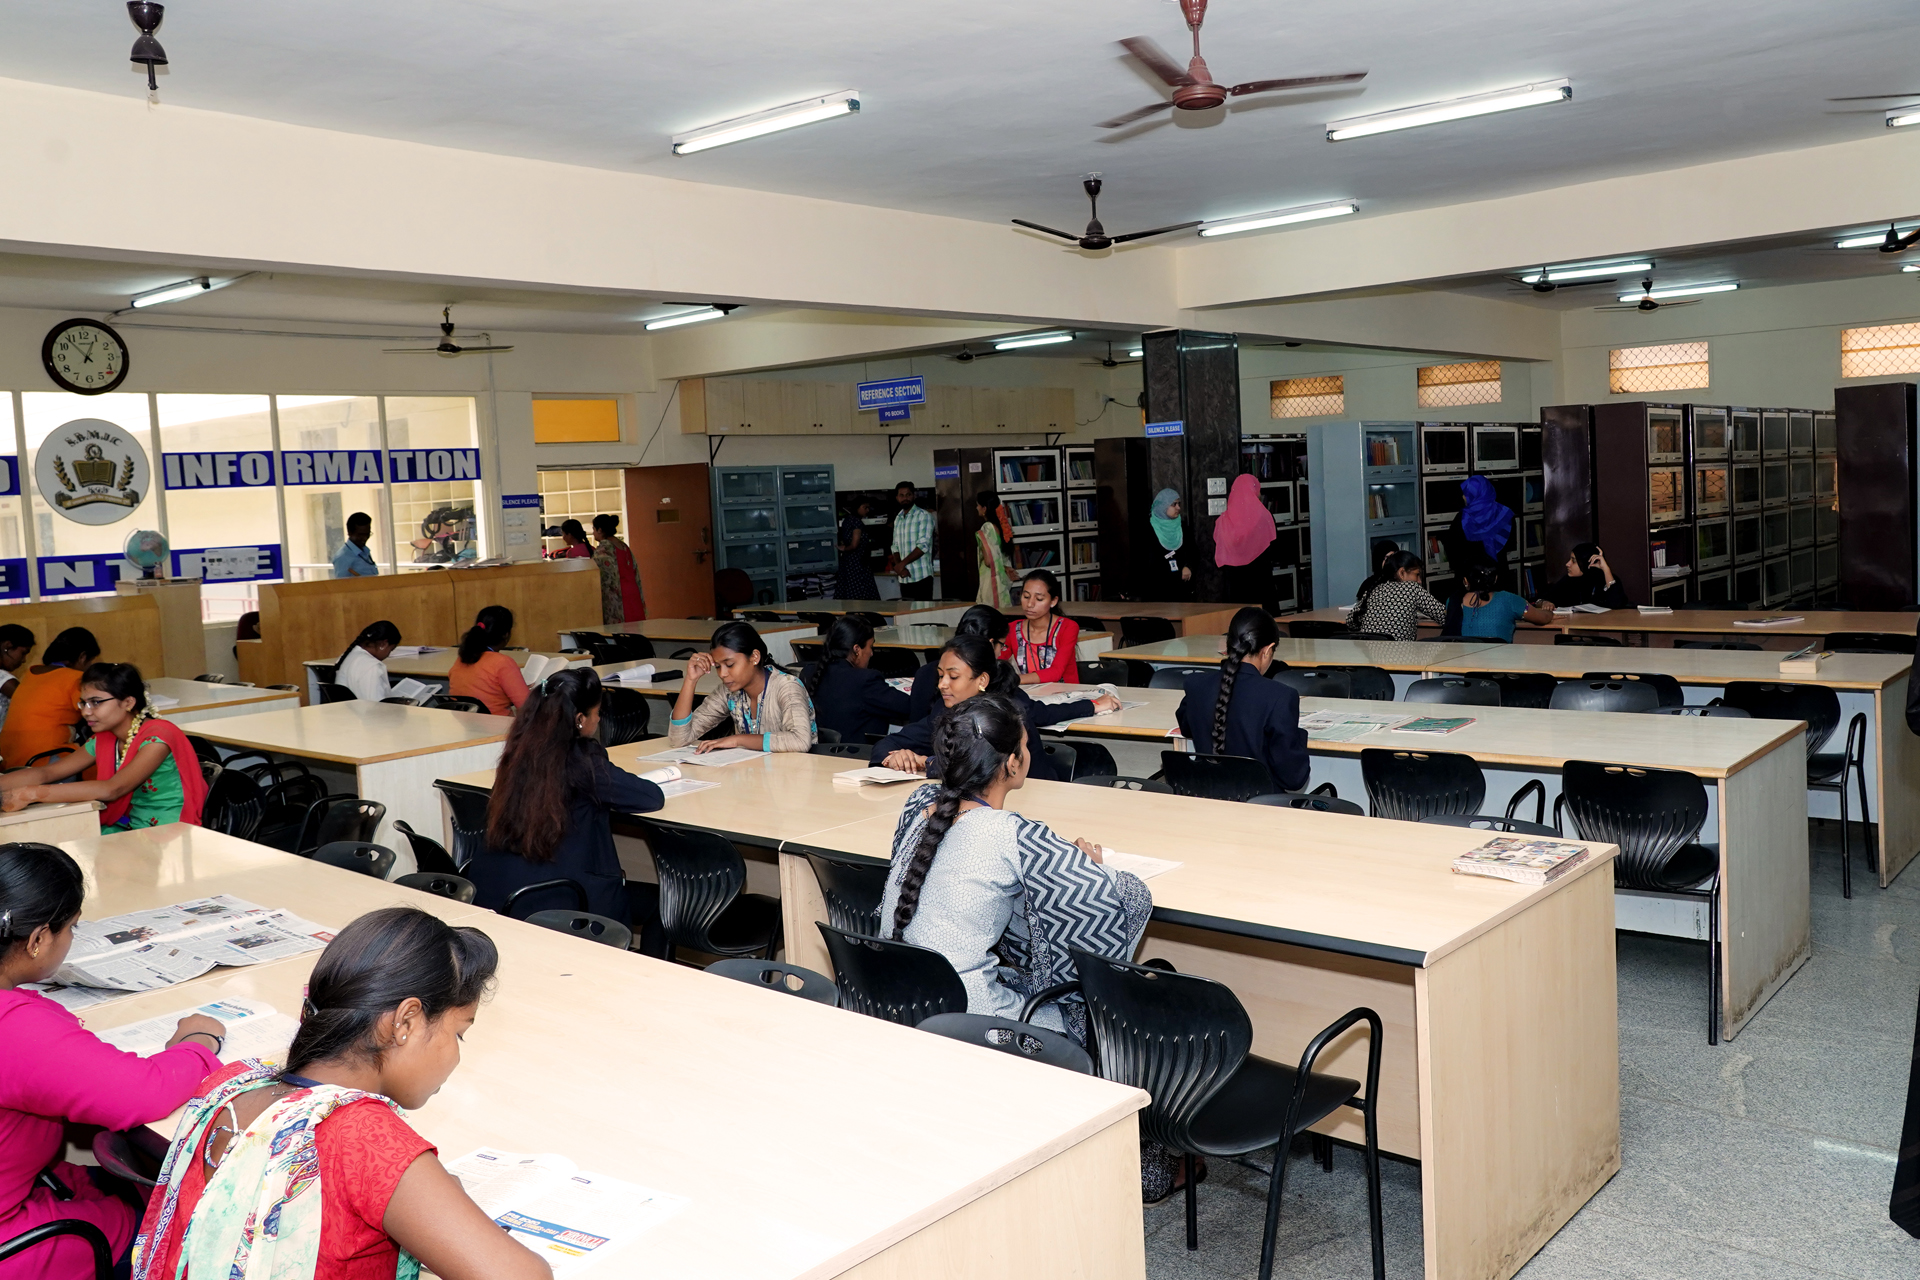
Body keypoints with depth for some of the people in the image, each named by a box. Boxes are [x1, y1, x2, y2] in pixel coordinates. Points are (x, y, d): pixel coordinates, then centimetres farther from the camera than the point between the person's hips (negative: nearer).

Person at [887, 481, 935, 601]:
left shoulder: (924, 516, -4)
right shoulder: (898, 518, 16)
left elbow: (923, 546, -13)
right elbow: (895, 546, 14)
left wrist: (902, 563, -12)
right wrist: (899, 567, -4)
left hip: (921, 576, -6)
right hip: (904, 577, 6)